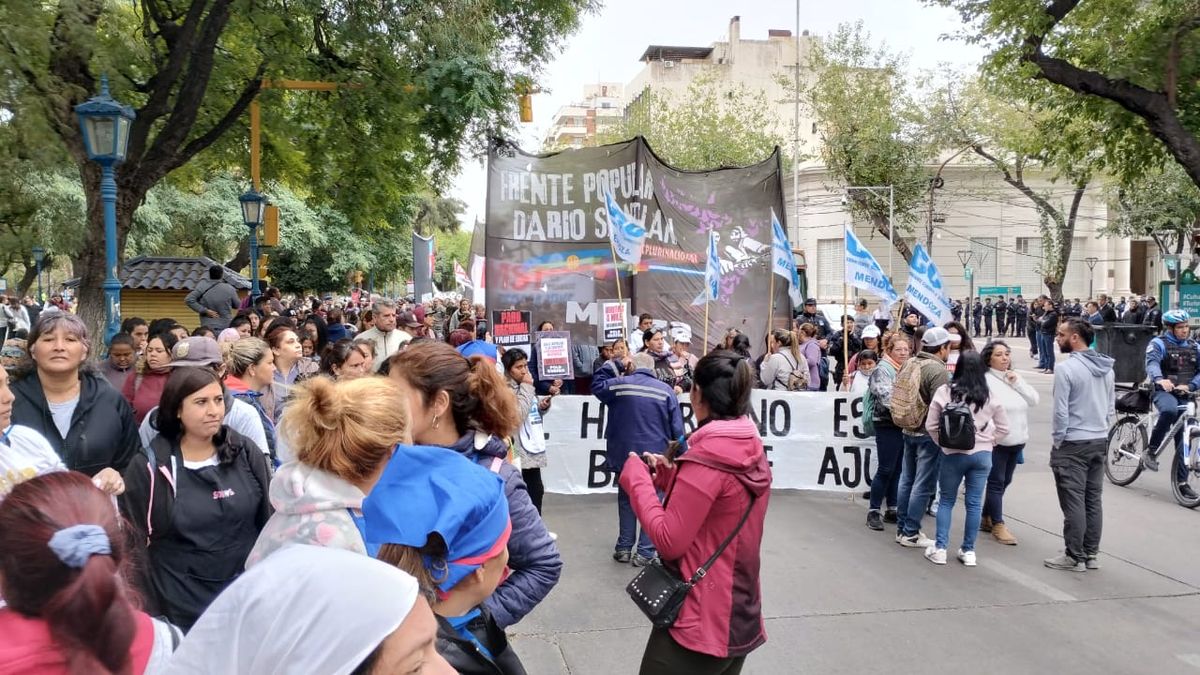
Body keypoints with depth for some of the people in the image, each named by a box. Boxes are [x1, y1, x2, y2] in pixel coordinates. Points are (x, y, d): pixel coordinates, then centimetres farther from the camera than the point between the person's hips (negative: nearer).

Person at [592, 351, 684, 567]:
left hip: (625, 455, 2)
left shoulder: (618, 385, -4)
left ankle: (624, 548, 19)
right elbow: (677, 429, -2)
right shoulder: (666, 390, -4)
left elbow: (597, 385, 19)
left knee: (626, 500, 17)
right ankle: (645, 552, 5)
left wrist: (615, 365, 15)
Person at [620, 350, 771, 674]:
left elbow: (669, 541, -20)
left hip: (700, 623, -9)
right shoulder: (753, 452, 5)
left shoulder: (707, 456, -22)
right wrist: (671, 476, 7)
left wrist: (637, 478, -11)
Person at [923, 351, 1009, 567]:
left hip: (953, 454, -2)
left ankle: (940, 548, 9)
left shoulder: (945, 391, -9)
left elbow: (931, 425, -5)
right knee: (974, 503, 9)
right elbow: (1003, 427, 8)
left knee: (946, 500, 10)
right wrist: (987, 440, 12)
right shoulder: (990, 396, -1)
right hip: (982, 454, 2)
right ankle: (968, 551, 15)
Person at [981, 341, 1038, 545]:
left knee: (1005, 481, 15)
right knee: (997, 482, -2)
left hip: (1016, 440, 8)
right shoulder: (986, 380, -12)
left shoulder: (1016, 377, 12)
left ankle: (987, 518, 28)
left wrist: (1017, 382, -7)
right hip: (996, 441, -7)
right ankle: (998, 525, 6)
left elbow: (1034, 399, 4)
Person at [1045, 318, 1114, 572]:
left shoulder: (1067, 368, -17)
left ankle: (1075, 557, 5)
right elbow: (1111, 407, 13)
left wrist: (1057, 441, -6)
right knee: (1093, 500, 12)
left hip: (1073, 444, -7)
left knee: (1073, 502, -1)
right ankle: (1091, 554, 19)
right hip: (1100, 441, 8)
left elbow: (1061, 411, -17)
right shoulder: (1106, 368, 7)